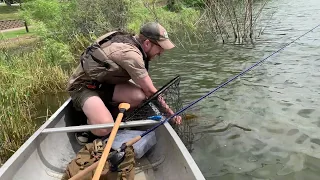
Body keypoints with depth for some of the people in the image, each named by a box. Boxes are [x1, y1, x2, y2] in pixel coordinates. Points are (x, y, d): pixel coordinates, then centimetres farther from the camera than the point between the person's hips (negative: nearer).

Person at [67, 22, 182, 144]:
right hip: (82, 86, -8)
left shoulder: (130, 40, 1)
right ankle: (86, 120, 3)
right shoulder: (130, 53, -27)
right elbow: (150, 91, -20)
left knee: (139, 96, -19)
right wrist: (170, 112, -9)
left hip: (103, 83, 8)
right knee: (104, 129, -30)